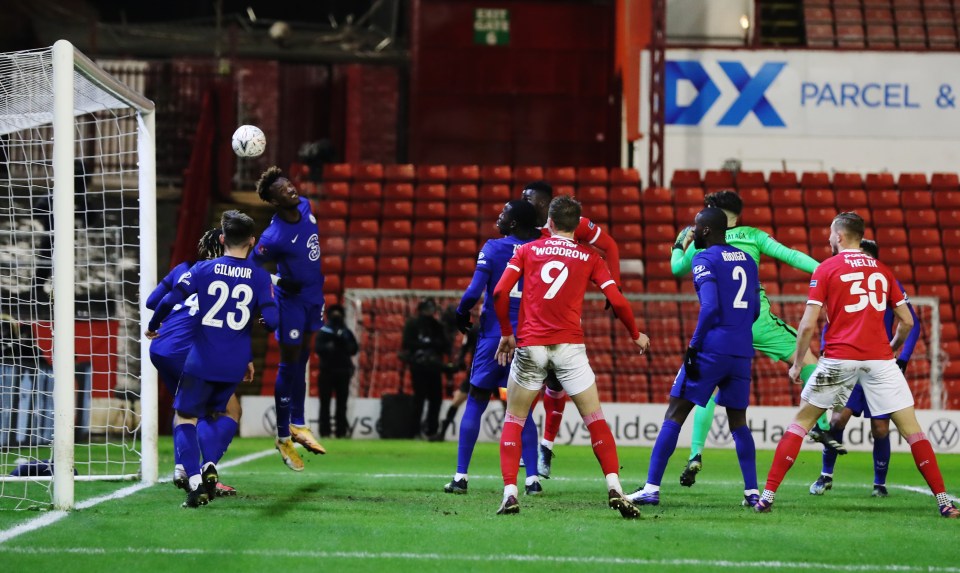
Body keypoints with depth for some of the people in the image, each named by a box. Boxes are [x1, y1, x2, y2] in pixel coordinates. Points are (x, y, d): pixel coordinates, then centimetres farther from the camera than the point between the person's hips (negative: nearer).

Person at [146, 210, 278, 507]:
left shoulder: (203, 269, -3)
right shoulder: (260, 276, -1)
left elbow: (170, 300, -8)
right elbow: (272, 320, -7)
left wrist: (153, 326, 11)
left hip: (202, 361, -3)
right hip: (235, 366, 3)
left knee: (185, 418, 6)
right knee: (215, 413, 25)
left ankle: (194, 481, -13)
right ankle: (210, 466, 1)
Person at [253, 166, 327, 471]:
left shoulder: (305, 206, -8)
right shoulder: (274, 237, -30)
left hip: (314, 295, 7)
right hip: (292, 300, -7)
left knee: (302, 360, 16)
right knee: (290, 364, 1)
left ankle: (298, 425, 26)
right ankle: (283, 437, 12)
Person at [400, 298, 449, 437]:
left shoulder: (437, 326, 13)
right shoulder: (412, 324, 1)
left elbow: (445, 347, 7)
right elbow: (407, 343, -10)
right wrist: (425, 344, -15)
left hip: (434, 367, 5)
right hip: (418, 365, -5)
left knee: (436, 397, -1)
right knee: (420, 396, -9)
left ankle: (431, 429, 7)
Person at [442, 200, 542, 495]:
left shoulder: (492, 249, -7)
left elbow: (475, 291, -14)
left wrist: (462, 312, 4)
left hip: (494, 337, -3)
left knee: (475, 404, 6)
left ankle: (460, 476, 4)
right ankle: (532, 478, 2)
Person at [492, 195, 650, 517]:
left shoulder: (527, 251, 9)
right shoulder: (589, 258, 9)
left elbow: (500, 292, -1)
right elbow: (617, 301, 3)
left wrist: (506, 334, 13)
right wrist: (636, 336, 19)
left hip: (530, 346, 0)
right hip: (569, 345, 0)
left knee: (514, 421, 12)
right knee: (595, 420, 5)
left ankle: (510, 493, -1)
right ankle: (614, 488, -8)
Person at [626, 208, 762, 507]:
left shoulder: (705, 260, -6)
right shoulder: (747, 261, 15)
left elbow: (710, 307, -17)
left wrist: (693, 347, -13)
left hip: (712, 348, -6)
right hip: (742, 352, 6)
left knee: (674, 415, -1)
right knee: (738, 421, 16)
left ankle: (651, 488, -5)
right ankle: (752, 492, 7)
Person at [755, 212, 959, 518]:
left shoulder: (826, 269, 3)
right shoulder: (883, 271, 13)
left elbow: (808, 324, -3)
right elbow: (906, 321, 12)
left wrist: (797, 363, 8)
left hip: (838, 358, -2)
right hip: (879, 358, 2)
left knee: (801, 421, 12)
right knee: (911, 428, 5)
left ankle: (768, 495, 6)